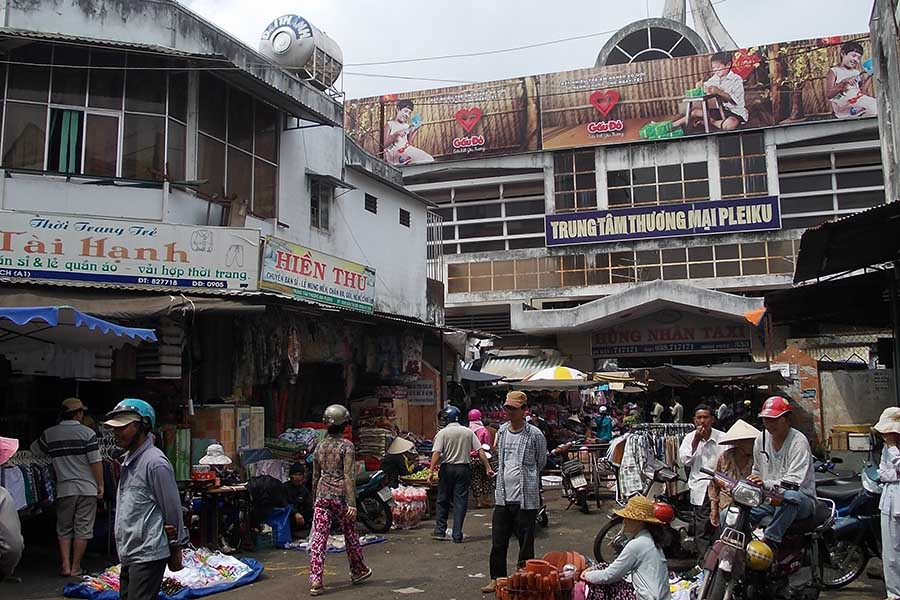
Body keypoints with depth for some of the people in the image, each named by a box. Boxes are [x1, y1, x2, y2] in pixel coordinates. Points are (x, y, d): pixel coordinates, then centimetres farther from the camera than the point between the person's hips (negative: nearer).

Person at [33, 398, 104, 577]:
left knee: (64, 529, 14)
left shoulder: (49, 434, 4)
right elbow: (95, 462, -10)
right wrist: (100, 485, -3)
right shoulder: (87, 433, -7)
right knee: (82, 529, 5)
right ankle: (76, 568, 9)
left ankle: (66, 566, 10)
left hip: (64, 489, 3)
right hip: (87, 488, -3)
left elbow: (34, 449, 24)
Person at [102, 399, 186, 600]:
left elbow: (172, 508, -13)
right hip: (129, 553, 9)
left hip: (148, 554, -9)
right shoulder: (128, 460, 13)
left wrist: (176, 548, -6)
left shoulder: (155, 462, -16)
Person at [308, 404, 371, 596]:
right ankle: (358, 571, 33)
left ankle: (315, 580, -9)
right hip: (341, 496, -4)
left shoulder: (320, 446, 8)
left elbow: (315, 476, 15)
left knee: (318, 538, 0)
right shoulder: (347, 446, -8)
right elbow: (349, 476, -15)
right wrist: (352, 503, -16)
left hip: (322, 496, 4)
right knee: (350, 535, 15)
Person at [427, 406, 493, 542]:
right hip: (463, 469, 2)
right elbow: (480, 451, 0)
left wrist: (431, 471, -15)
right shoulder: (468, 432, 3)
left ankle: (440, 531, 15)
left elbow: (436, 453, -15)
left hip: (447, 468, -2)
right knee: (460, 502, 5)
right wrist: (488, 468, 4)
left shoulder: (442, 433, -6)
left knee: (443, 501, 12)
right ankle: (457, 535, 4)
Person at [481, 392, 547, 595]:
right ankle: (496, 578, 24)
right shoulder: (502, 431, 7)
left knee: (526, 542, 5)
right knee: (498, 542, 11)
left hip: (526, 498, -5)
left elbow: (541, 463, 5)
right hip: (503, 496, 5)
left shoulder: (534, 434, -9)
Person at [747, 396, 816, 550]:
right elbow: (757, 471, 22)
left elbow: (794, 482, -25)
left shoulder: (799, 441, -14)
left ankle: (769, 540, -34)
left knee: (790, 497, -42)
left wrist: (766, 484, -38)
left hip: (802, 499, -6)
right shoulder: (761, 439, 7)